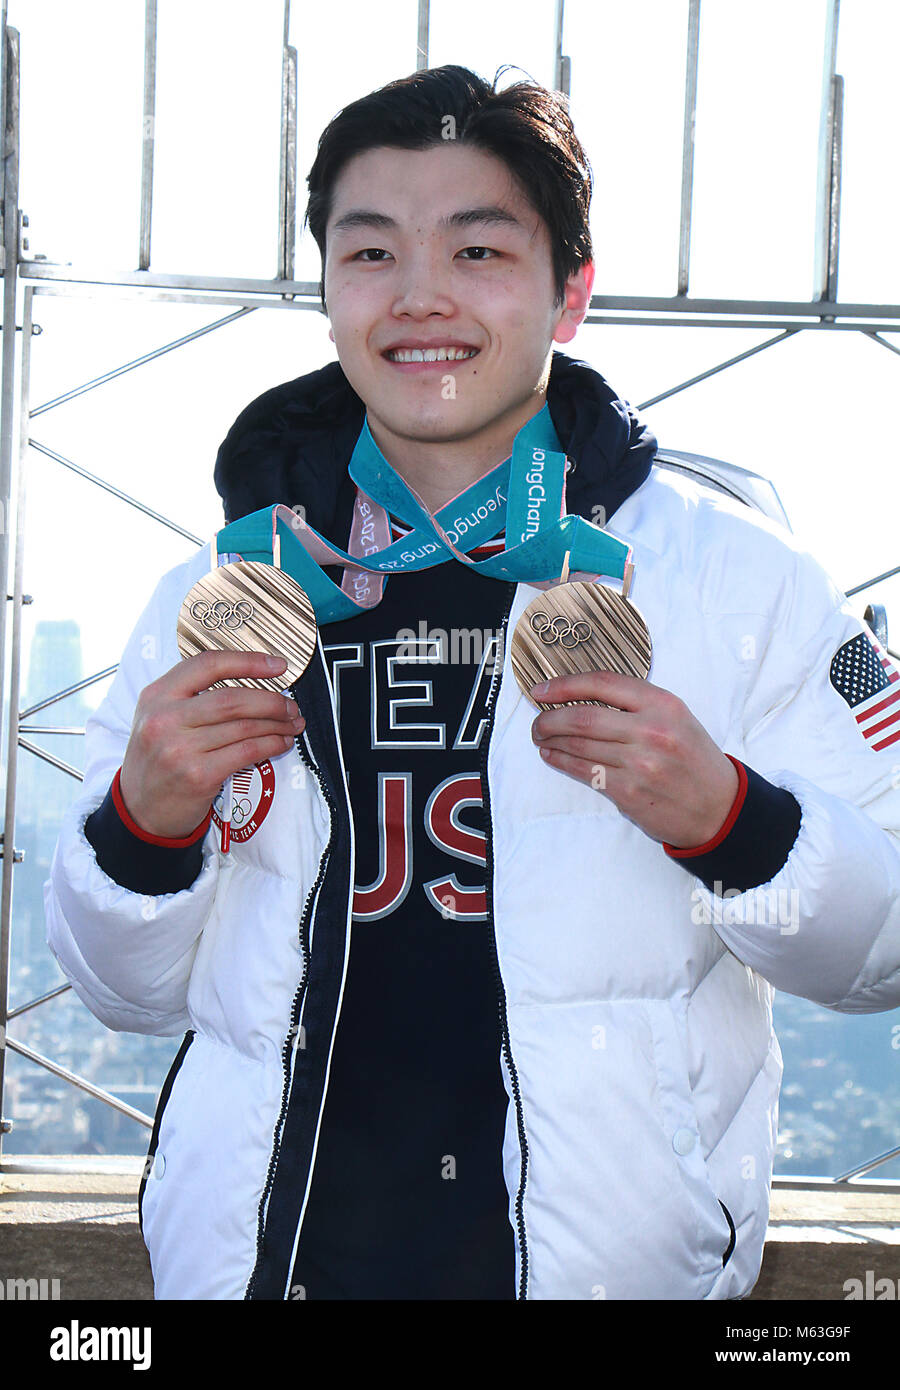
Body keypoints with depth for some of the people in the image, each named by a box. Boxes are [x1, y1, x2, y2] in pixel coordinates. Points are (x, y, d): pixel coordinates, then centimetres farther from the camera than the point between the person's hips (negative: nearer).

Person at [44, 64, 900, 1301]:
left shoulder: (740, 579, -4)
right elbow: (132, 989, 8)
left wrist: (724, 817, -21)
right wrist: (144, 824, -11)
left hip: (619, 1258, -2)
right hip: (270, 1254, 2)